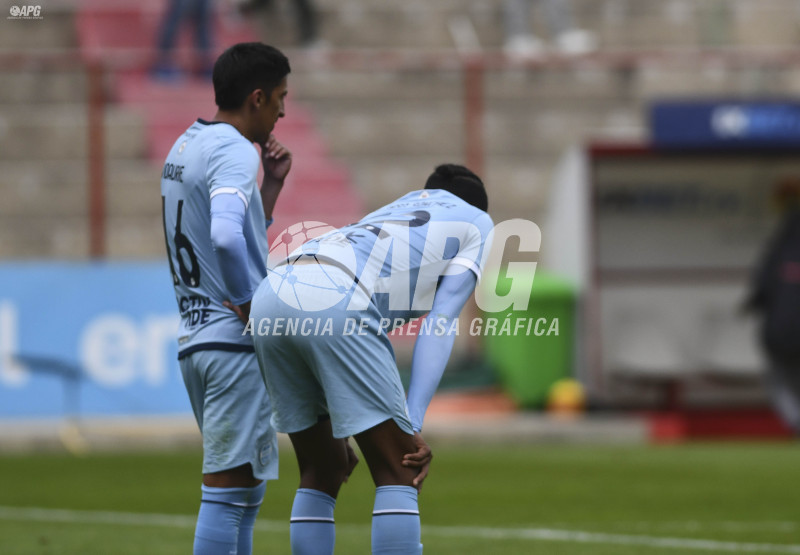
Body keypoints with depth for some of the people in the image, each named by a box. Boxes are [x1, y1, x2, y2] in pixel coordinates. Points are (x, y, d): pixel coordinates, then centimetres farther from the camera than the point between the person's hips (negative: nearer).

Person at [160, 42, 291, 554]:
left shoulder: (184, 148, 17)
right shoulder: (233, 152, -13)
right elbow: (227, 239, -30)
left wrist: (272, 184, 18)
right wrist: (252, 310, -19)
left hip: (194, 338, 10)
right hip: (236, 340, -10)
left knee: (246, 488, 15)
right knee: (229, 486, -9)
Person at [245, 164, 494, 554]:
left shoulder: (390, 213, 42)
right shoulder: (476, 221, 26)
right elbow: (440, 327, 12)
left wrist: (335, 434, 34)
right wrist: (413, 426, 4)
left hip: (269, 300, 7)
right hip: (332, 303, -7)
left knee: (321, 475, 17)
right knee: (398, 475, 0)